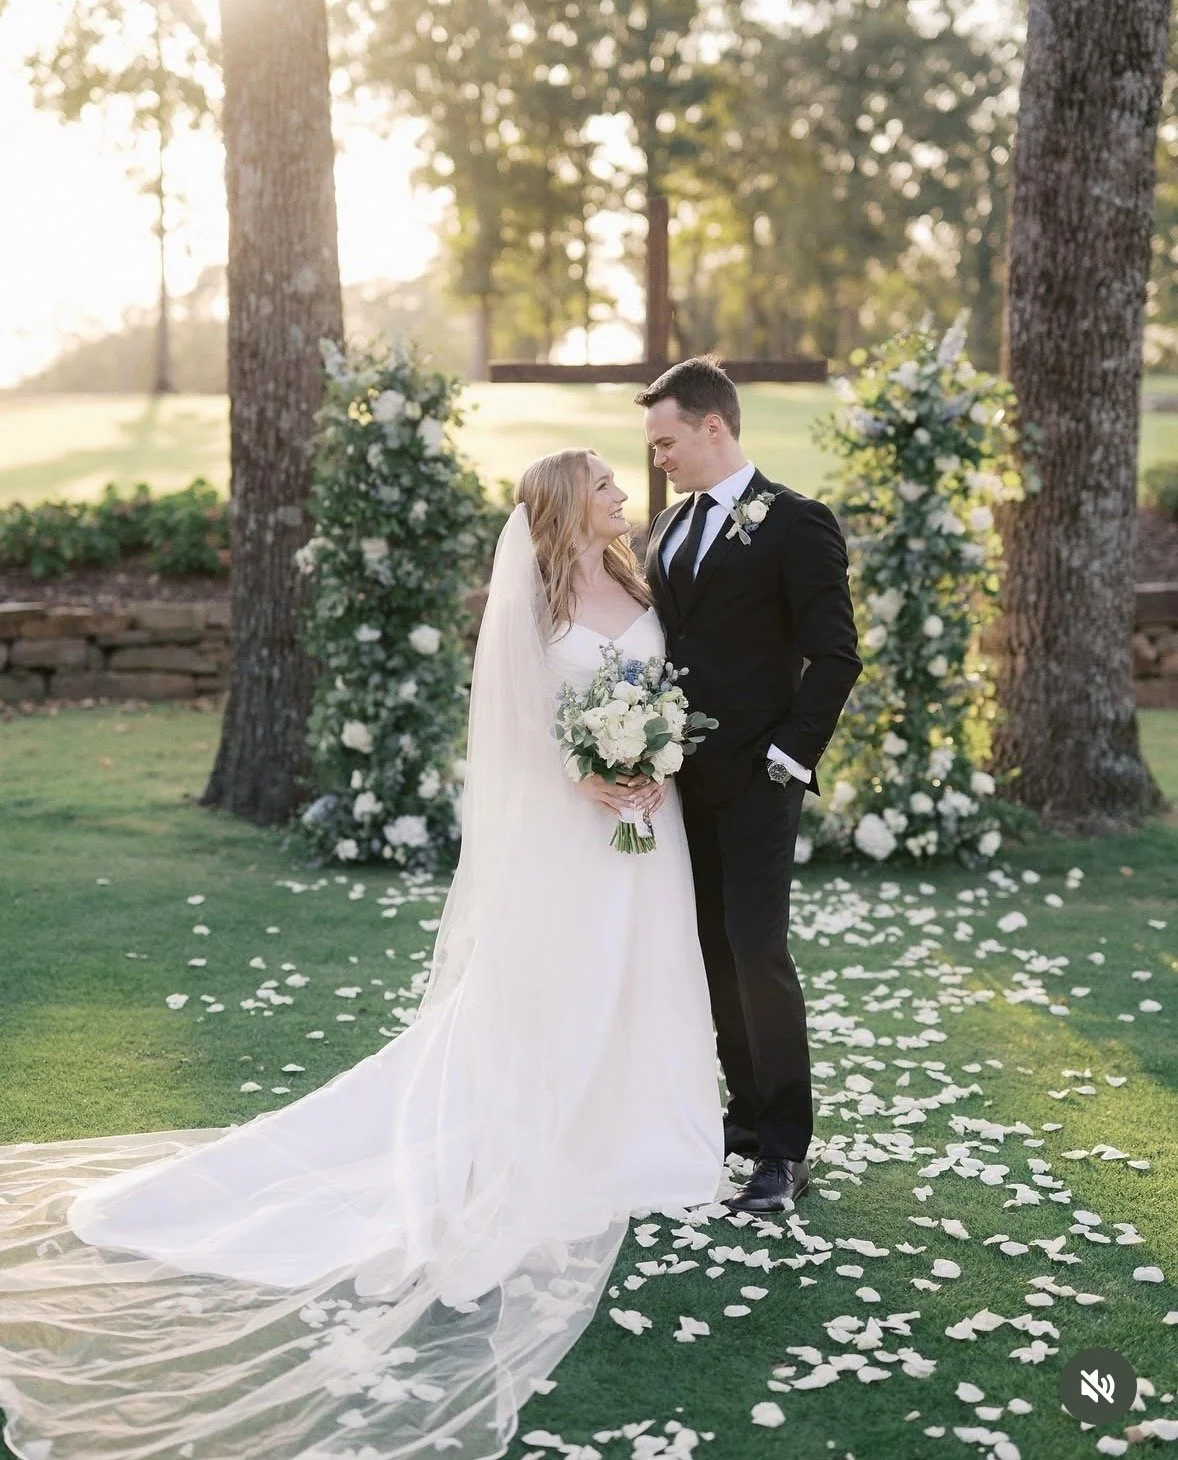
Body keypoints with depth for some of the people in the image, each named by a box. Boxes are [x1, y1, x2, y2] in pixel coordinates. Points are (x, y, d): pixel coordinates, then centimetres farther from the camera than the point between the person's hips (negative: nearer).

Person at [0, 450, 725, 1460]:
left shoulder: (638, 587, 9)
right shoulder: (528, 598, -7)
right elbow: (516, 720, -9)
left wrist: (660, 771, -5)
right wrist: (585, 780, -18)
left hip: (645, 813, 6)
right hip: (562, 829, -5)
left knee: (637, 983, 10)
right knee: (544, 991, 2)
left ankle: (626, 1139, 22)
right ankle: (543, 1151, 13)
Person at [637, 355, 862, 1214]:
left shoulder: (796, 524, -9)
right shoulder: (670, 527, 13)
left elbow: (834, 656, -12)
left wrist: (787, 757, -15)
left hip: (754, 780, -7)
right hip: (684, 779, 7)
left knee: (758, 952, -7)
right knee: (715, 953, 12)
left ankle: (787, 1149, 2)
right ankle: (750, 1113, 25)